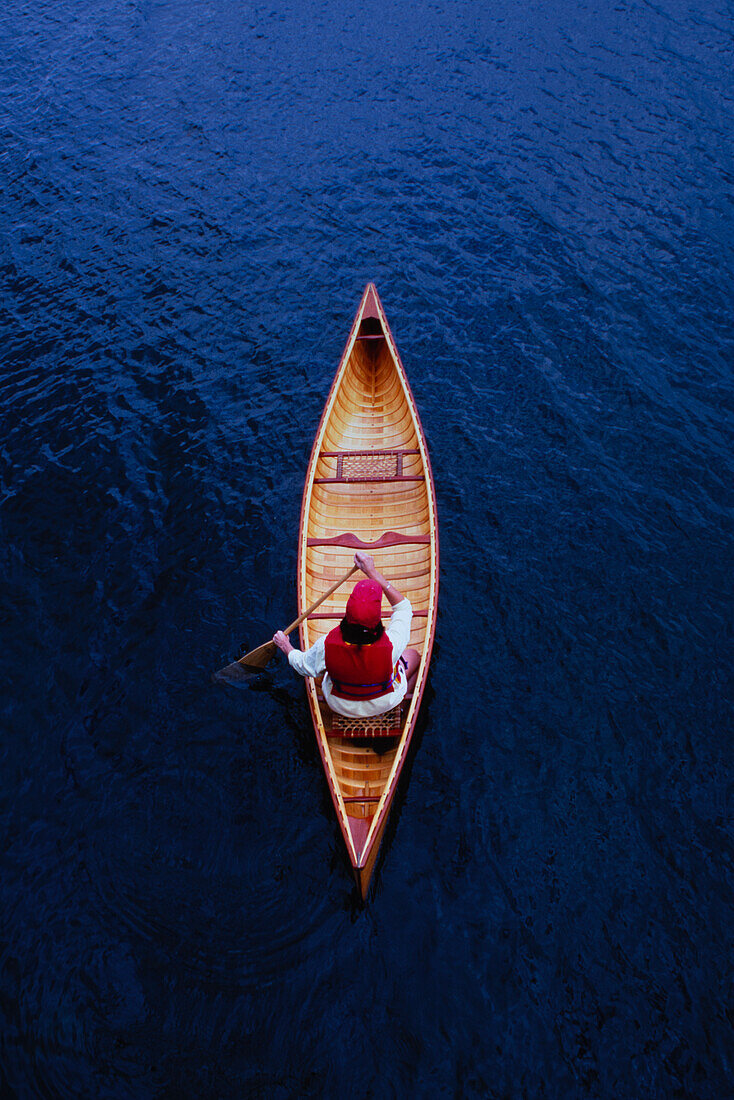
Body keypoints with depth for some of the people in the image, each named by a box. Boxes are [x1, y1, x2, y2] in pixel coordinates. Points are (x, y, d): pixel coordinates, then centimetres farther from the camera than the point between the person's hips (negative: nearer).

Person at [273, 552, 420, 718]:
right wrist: (372, 572, -22)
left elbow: (303, 666, -14)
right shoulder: (391, 645, -41)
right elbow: (403, 606, -22)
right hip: (384, 704, -1)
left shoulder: (327, 645, -36)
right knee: (414, 655, 25)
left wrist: (285, 646, 6)